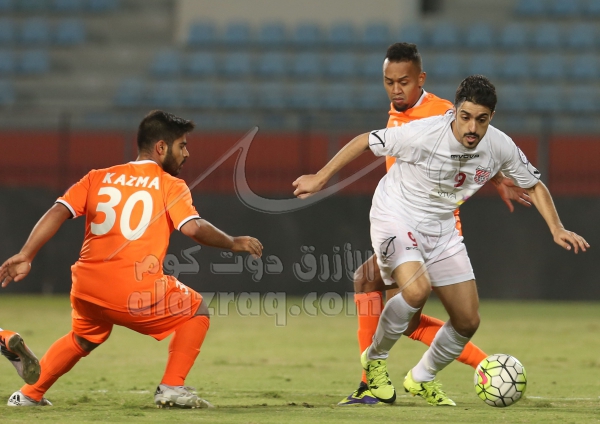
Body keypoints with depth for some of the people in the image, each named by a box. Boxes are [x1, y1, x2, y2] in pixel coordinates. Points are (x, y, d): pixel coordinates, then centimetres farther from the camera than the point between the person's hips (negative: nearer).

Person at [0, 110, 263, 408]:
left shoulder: (97, 178, 16)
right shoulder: (171, 186, 4)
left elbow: (58, 212, 4)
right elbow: (194, 228, -12)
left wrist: (26, 255, -2)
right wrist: (233, 243, 1)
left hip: (86, 289, 6)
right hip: (136, 293, -6)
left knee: (84, 338, 35)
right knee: (197, 311, 16)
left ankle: (30, 394, 35)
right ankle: (171, 389, 5)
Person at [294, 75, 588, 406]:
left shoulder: (499, 146, -14)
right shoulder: (423, 134, -28)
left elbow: (533, 185, 4)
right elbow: (365, 142, -14)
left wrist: (556, 229, -8)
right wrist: (321, 178, -8)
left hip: (441, 229, 6)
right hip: (395, 220, -6)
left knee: (468, 321, 4)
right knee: (417, 290, -32)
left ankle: (422, 379, 30)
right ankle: (375, 359, -6)